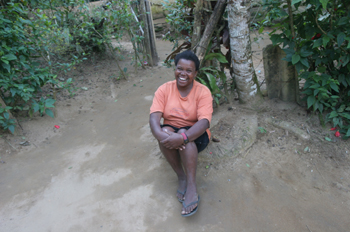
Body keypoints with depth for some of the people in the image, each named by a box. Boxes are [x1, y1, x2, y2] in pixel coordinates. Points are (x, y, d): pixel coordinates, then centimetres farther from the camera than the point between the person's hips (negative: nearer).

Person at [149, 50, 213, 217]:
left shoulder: (203, 91, -12)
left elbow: (204, 122, -25)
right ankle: (181, 177, -17)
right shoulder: (164, 89, -6)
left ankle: (192, 186, -29)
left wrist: (183, 137, -42)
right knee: (165, 131, -30)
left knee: (183, 133, -33)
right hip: (171, 131, 2)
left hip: (195, 136, -2)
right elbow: (154, 117, -17)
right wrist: (160, 135, -40)